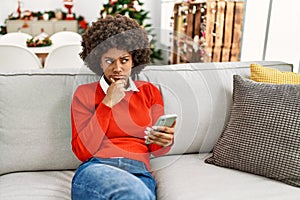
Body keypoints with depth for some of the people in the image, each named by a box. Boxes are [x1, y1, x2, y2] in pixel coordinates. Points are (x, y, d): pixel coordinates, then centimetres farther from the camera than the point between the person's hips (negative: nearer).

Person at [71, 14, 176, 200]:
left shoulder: (150, 91, 13)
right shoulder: (84, 93, 8)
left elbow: (156, 149, 13)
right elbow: (82, 151, -2)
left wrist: (165, 141, -11)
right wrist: (107, 103, -7)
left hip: (140, 173, 2)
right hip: (95, 170, -1)